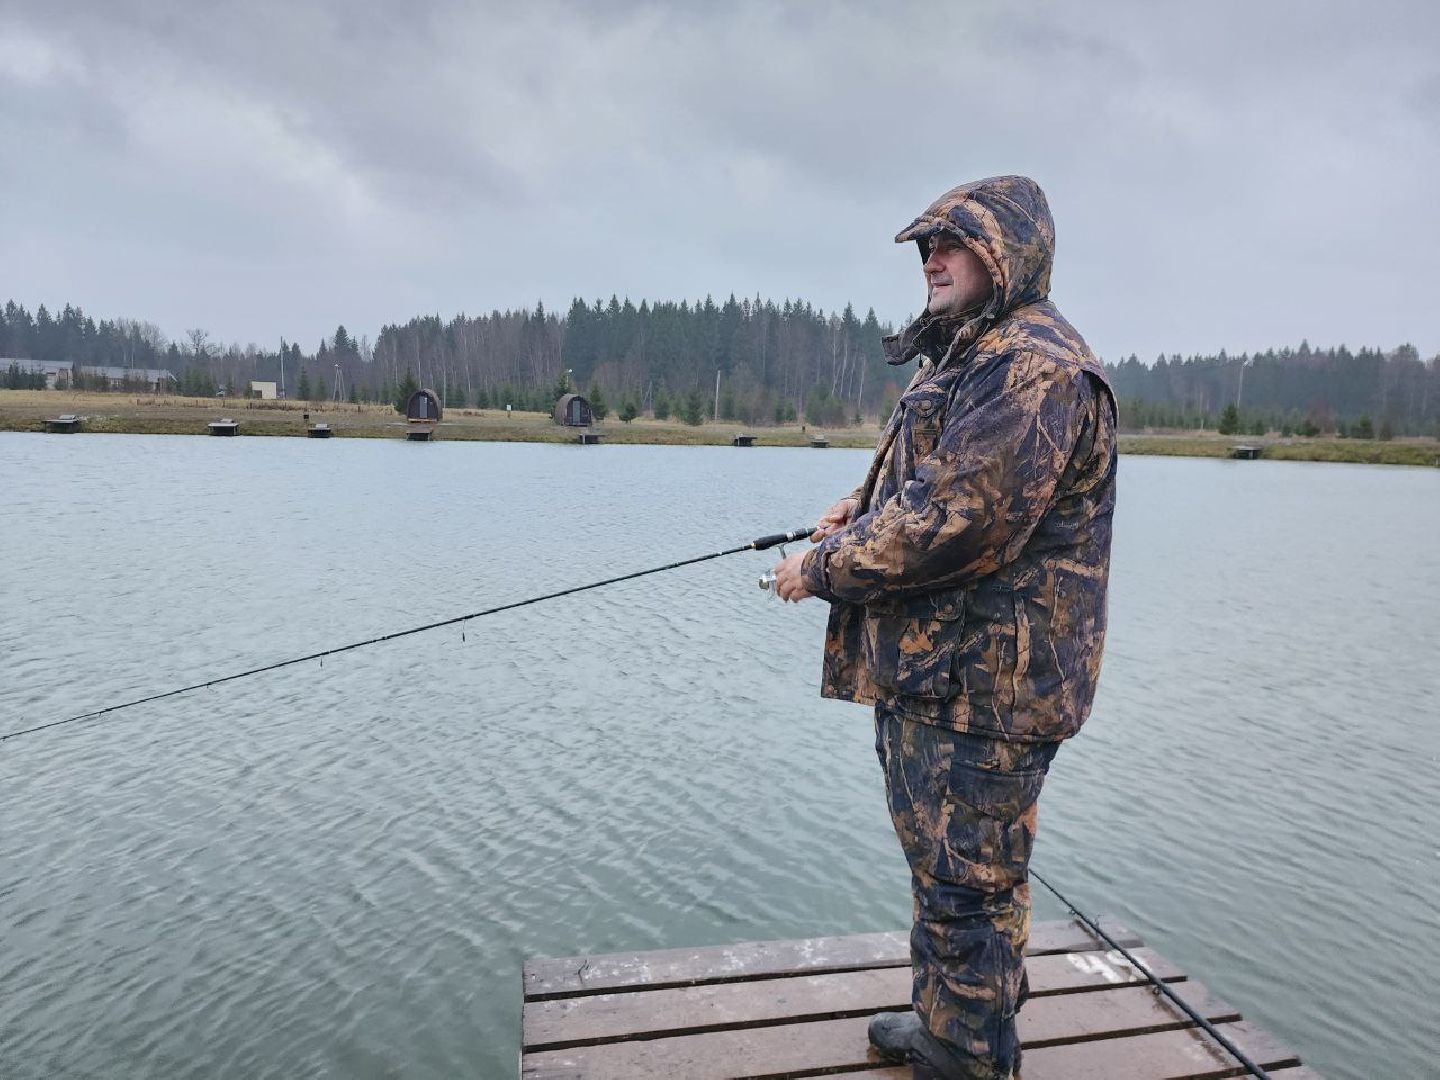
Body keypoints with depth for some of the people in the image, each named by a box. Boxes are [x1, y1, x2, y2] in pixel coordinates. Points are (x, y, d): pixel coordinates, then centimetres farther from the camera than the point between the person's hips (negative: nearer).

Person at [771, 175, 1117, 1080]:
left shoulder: (1035, 367, -19)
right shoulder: (967, 357, 17)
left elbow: (957, 522, -27)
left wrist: (823, 569, -15)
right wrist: (863, 508, 8)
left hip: (982, 684, -11)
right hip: (926, 667, 11)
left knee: (968, 885, 4)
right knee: (939, 866, 23)